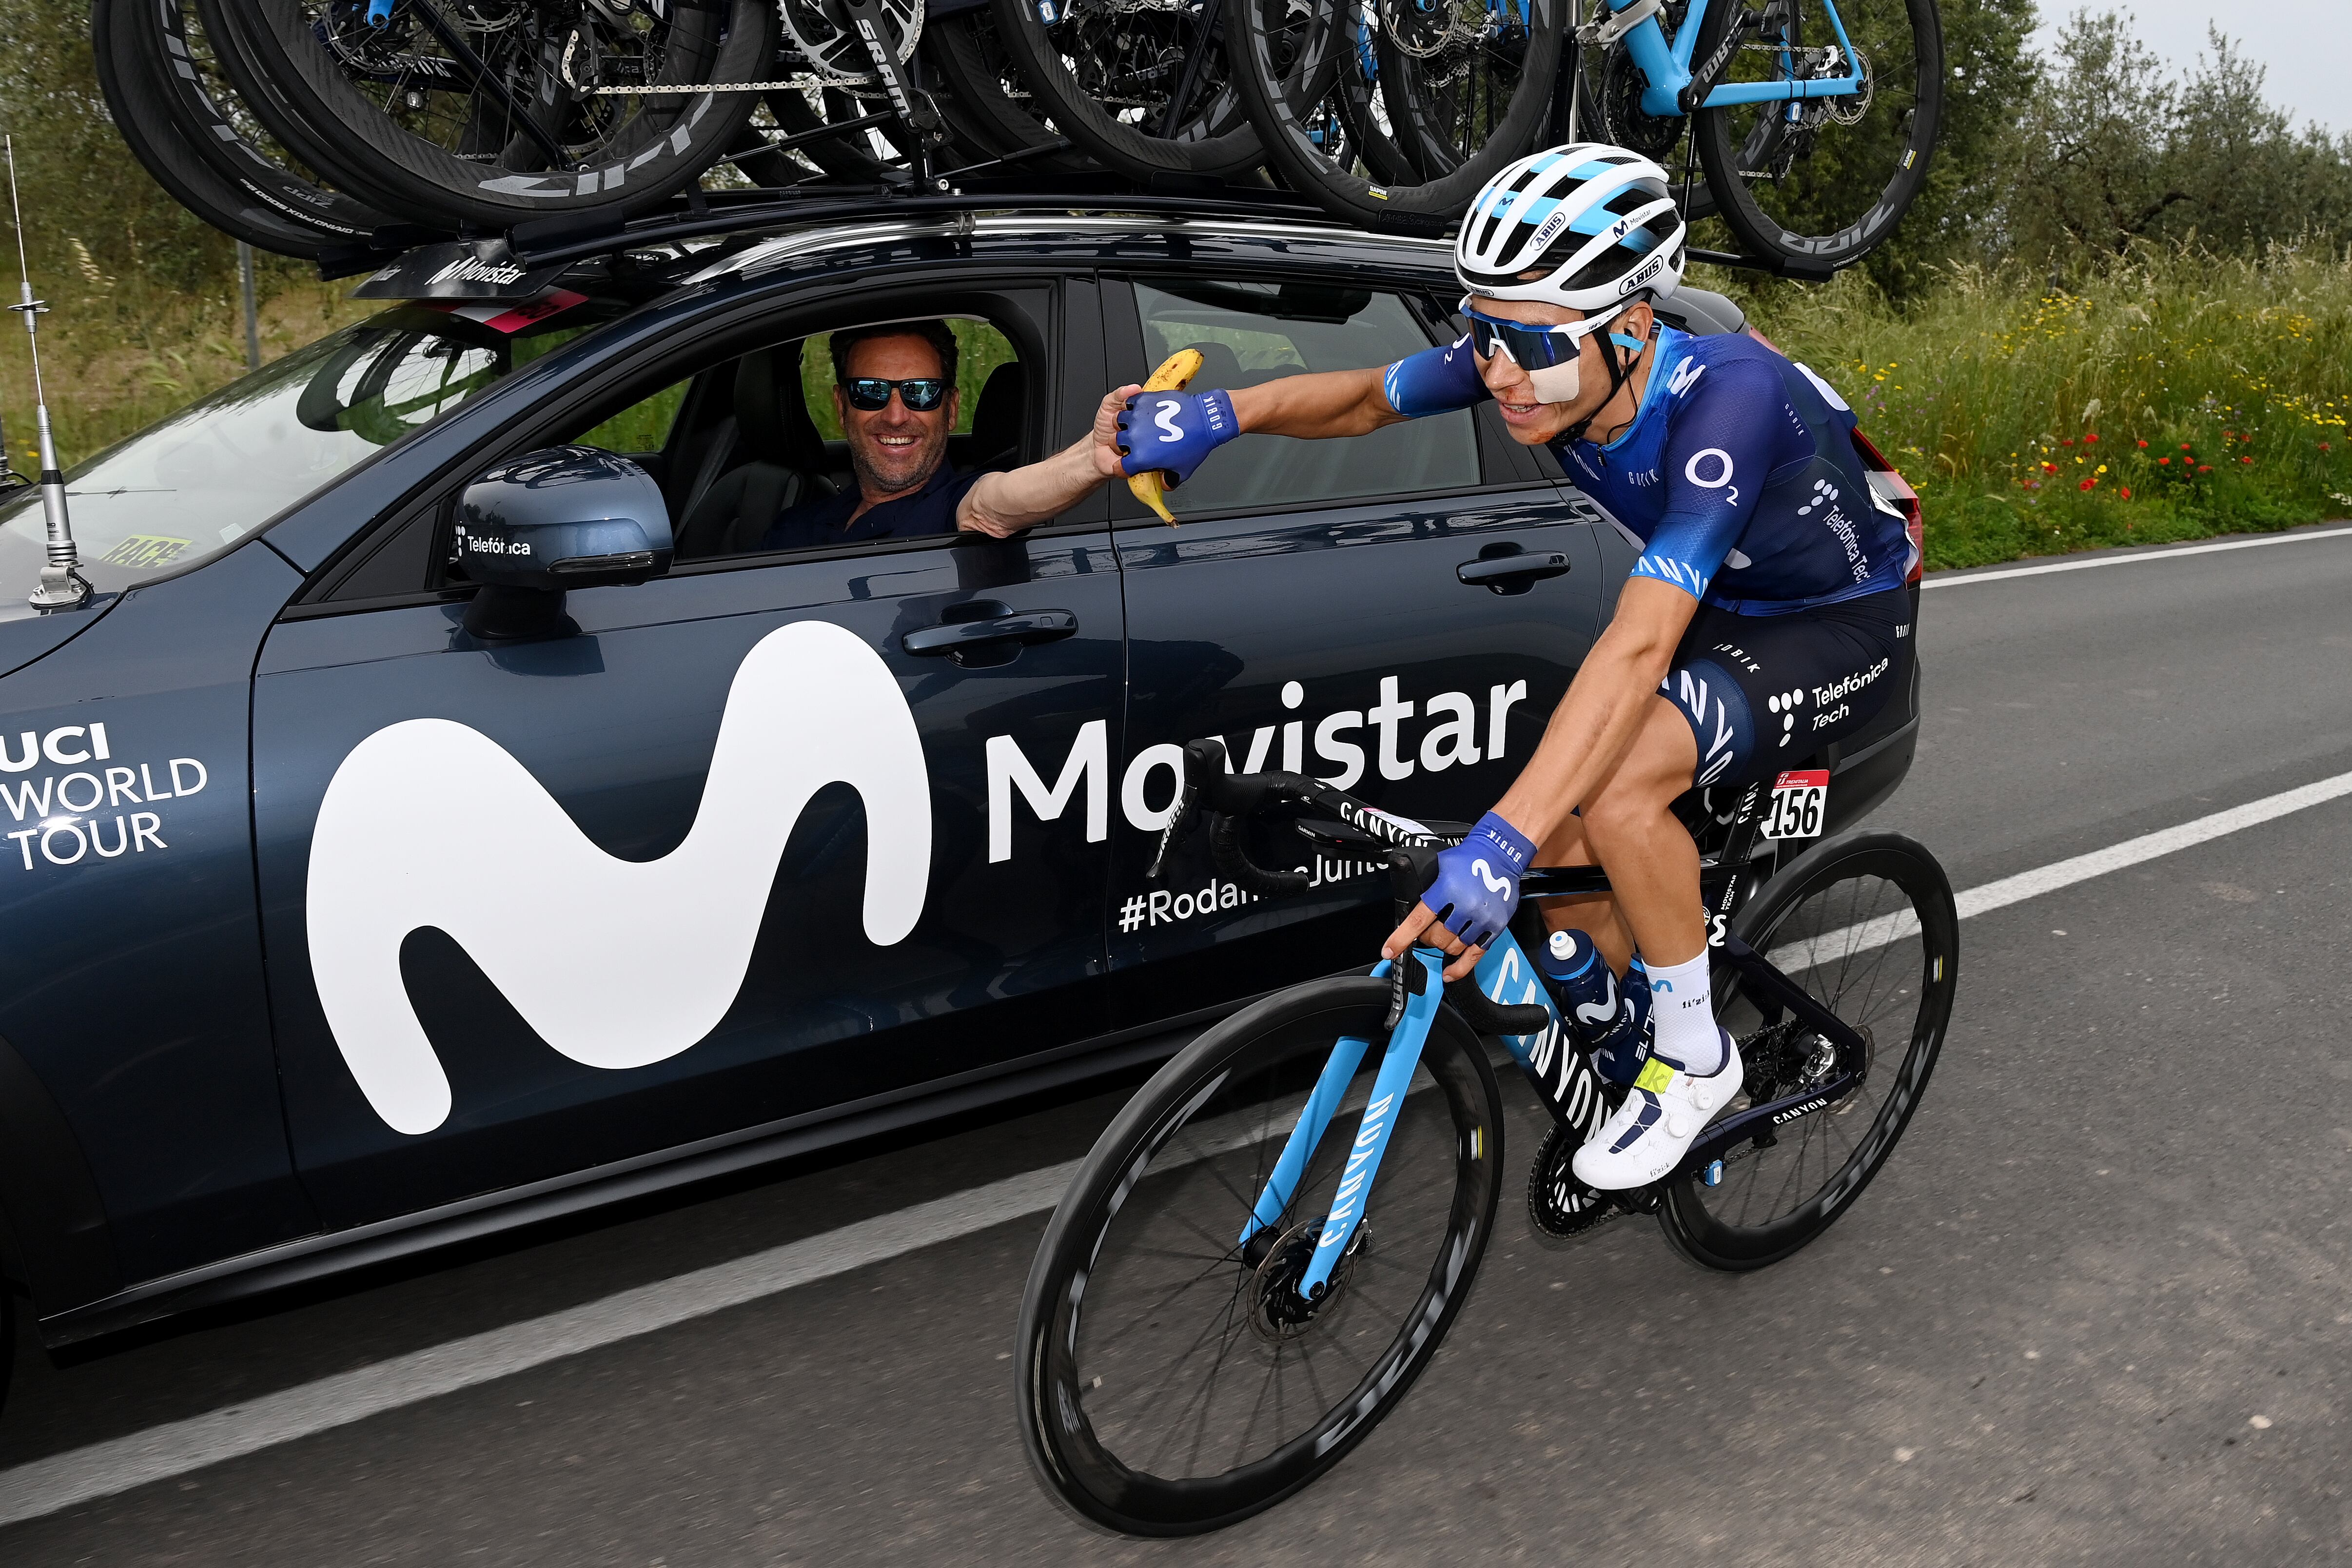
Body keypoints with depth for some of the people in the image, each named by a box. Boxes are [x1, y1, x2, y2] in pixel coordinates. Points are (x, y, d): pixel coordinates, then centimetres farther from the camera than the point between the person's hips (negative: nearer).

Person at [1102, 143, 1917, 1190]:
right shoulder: (1536, 358, -18)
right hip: (1715, 606, 7)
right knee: (1560, 884, -5)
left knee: (1615, 786, -32)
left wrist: (1501, 842, -51)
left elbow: (1639, 644, -45)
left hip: (1844, 628, -6)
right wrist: (1225, 412, -23)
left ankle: (1695, 1057, -8)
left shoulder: (1727, 395, -37)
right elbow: (1365, 398, -3)